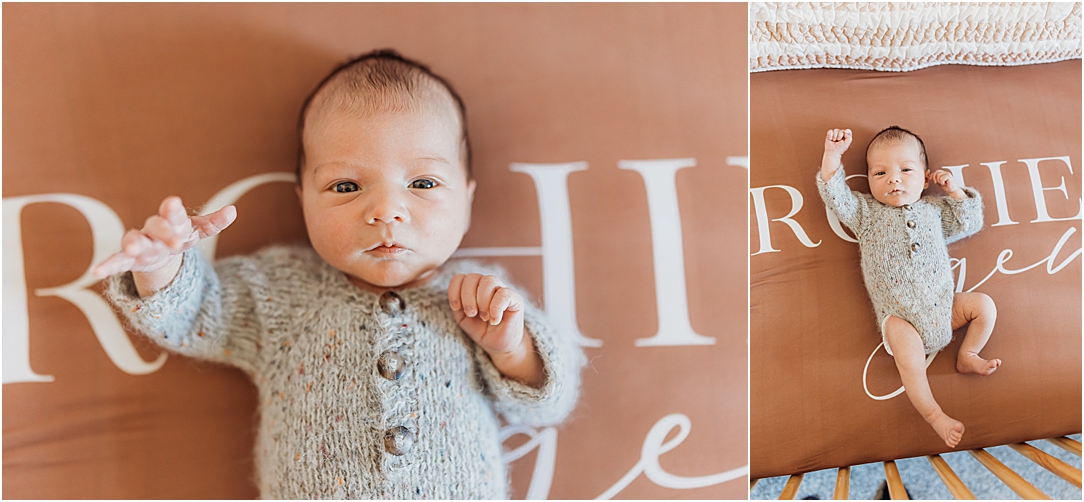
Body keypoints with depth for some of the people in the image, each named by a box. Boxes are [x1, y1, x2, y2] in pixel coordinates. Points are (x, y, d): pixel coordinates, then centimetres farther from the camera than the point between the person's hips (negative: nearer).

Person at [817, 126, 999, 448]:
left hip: (943, 305, 5)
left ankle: (967, 356, 13)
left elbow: (970, 223, 21)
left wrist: (954, 190, 10)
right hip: (899, 316, -5)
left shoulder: (933, 209, 15)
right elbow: (835, 196, -4)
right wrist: (833, 155, -14)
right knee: (907, 347, -31)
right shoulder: (866, 213, 5)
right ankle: (932, 413, -21)